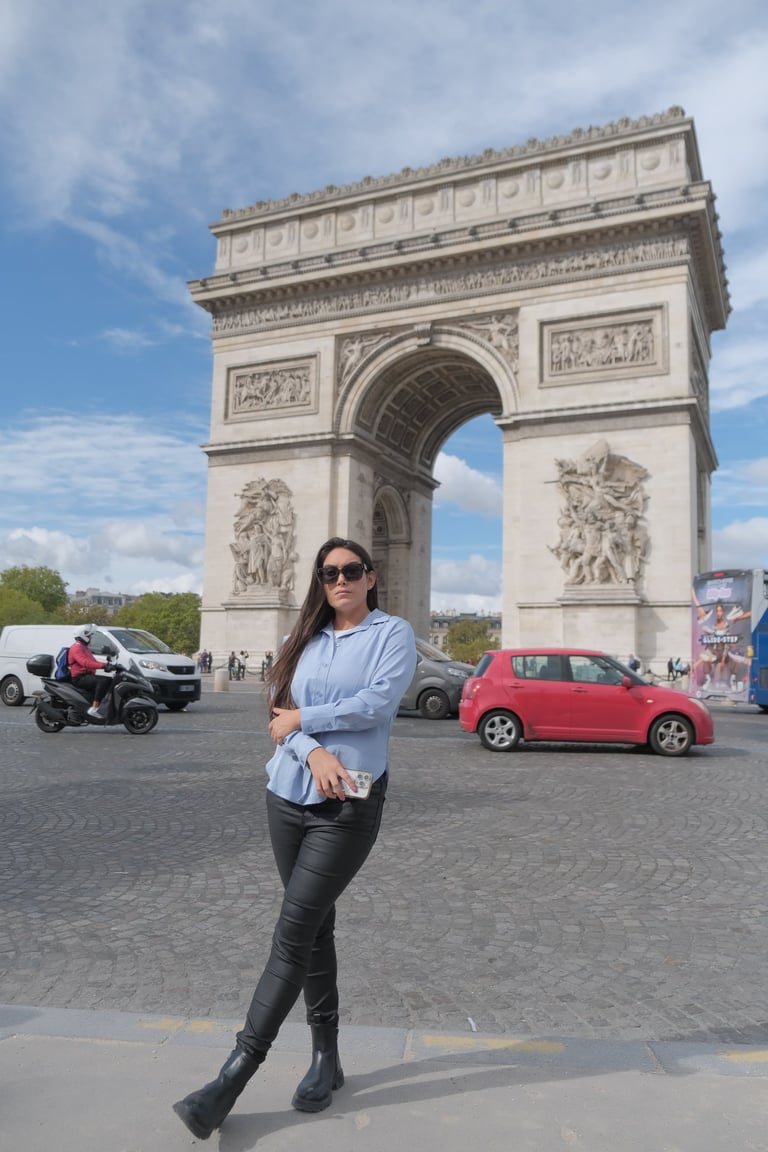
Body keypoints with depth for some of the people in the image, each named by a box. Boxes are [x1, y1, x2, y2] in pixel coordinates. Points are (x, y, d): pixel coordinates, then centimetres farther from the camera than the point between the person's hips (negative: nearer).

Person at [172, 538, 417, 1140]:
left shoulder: (393, 632, 0)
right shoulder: (306, 639, 13)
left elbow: (379, 701, -14)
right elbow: (279, 709, 3)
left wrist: (303, 719, -6)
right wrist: (314, 752, -16)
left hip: (348, 804, -5)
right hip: (288, 796, 5)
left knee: (294, 931, -7)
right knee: (313, 927, 12)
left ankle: (233, 1078, -1)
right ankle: (326, 1057, 27)